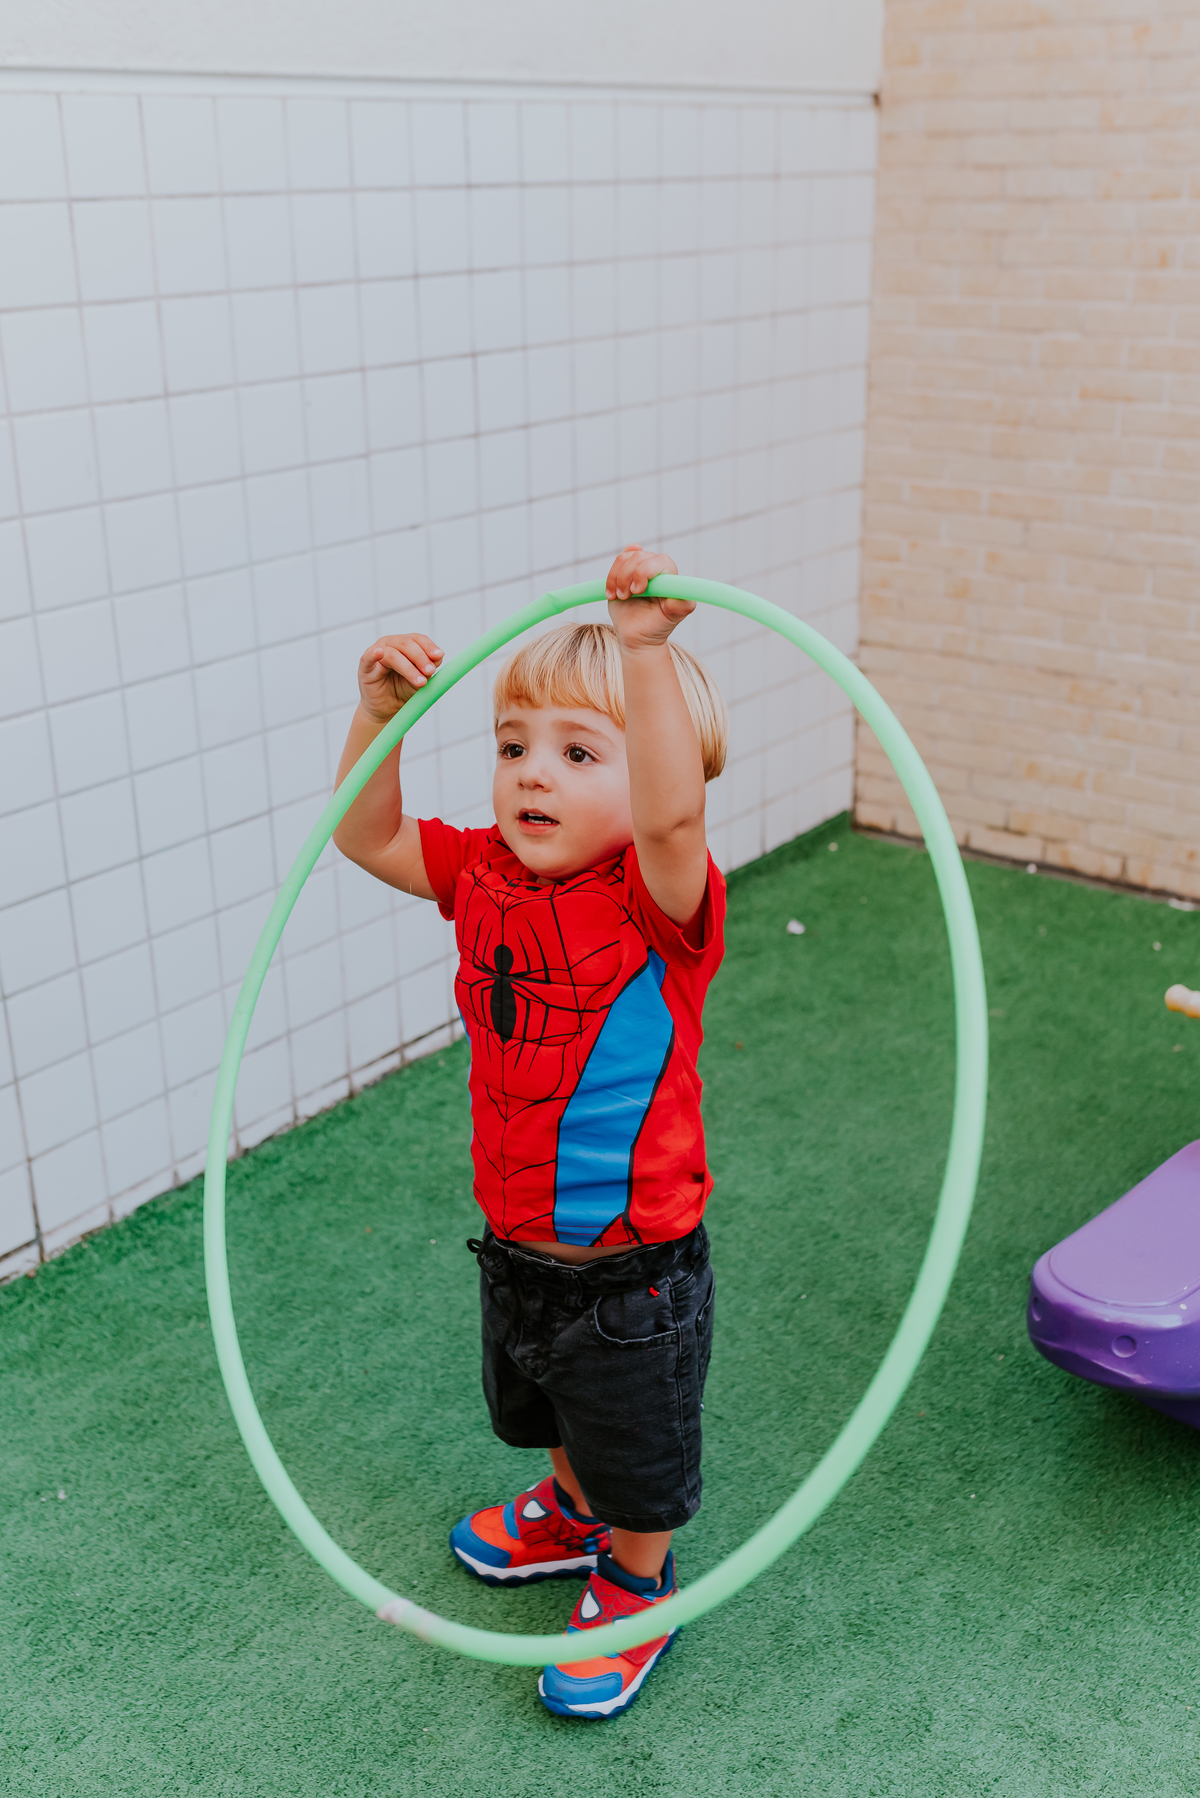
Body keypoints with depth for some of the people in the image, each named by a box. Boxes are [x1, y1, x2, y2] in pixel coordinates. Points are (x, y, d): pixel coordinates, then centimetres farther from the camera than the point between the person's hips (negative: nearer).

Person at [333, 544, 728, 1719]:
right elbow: (367, 838, 0)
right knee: (551, 1416, 34)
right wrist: (379, 715, -15)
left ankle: (634, 1590, 48)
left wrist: (647, 651, -56)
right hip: (516, 1251, 7)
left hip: (630, 1278, -6)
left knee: (637, 1459, 20)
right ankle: (570, 1516, 63)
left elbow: (672, 814, -49)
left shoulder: (659, 901, -28)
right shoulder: (489, 877, -8)